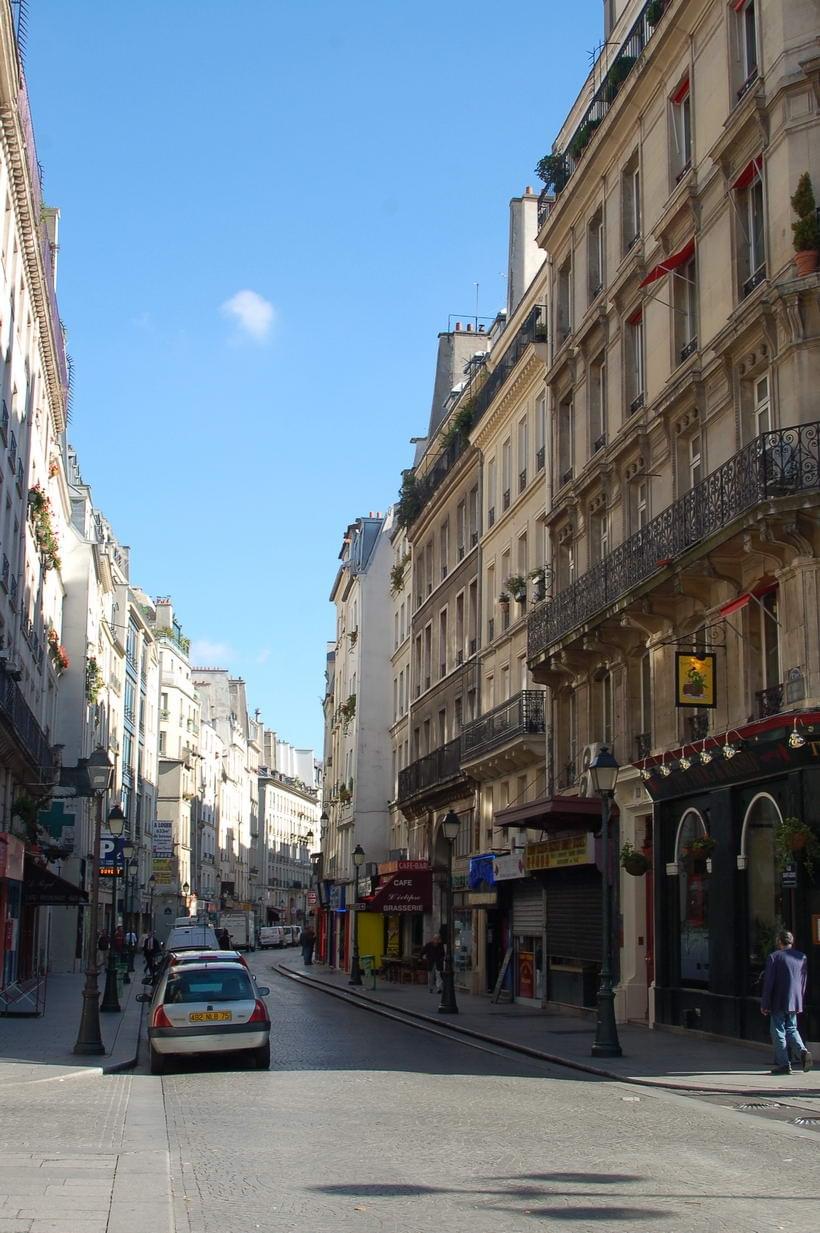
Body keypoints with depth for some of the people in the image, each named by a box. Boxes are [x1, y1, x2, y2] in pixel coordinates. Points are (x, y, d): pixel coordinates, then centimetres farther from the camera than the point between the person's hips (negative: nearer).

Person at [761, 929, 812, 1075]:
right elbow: (804, 981, 11)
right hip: (795, 1001, 5)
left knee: (778, 1032, 3)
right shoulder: (802, 957, 5)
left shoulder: (774, 957, -10)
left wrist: (764, 1004, -5)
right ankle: (802, 1052, -6)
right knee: (791, 1029, 17)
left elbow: (768, 982, -11)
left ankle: (783, 1064, 2)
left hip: (778, 1002, -5)